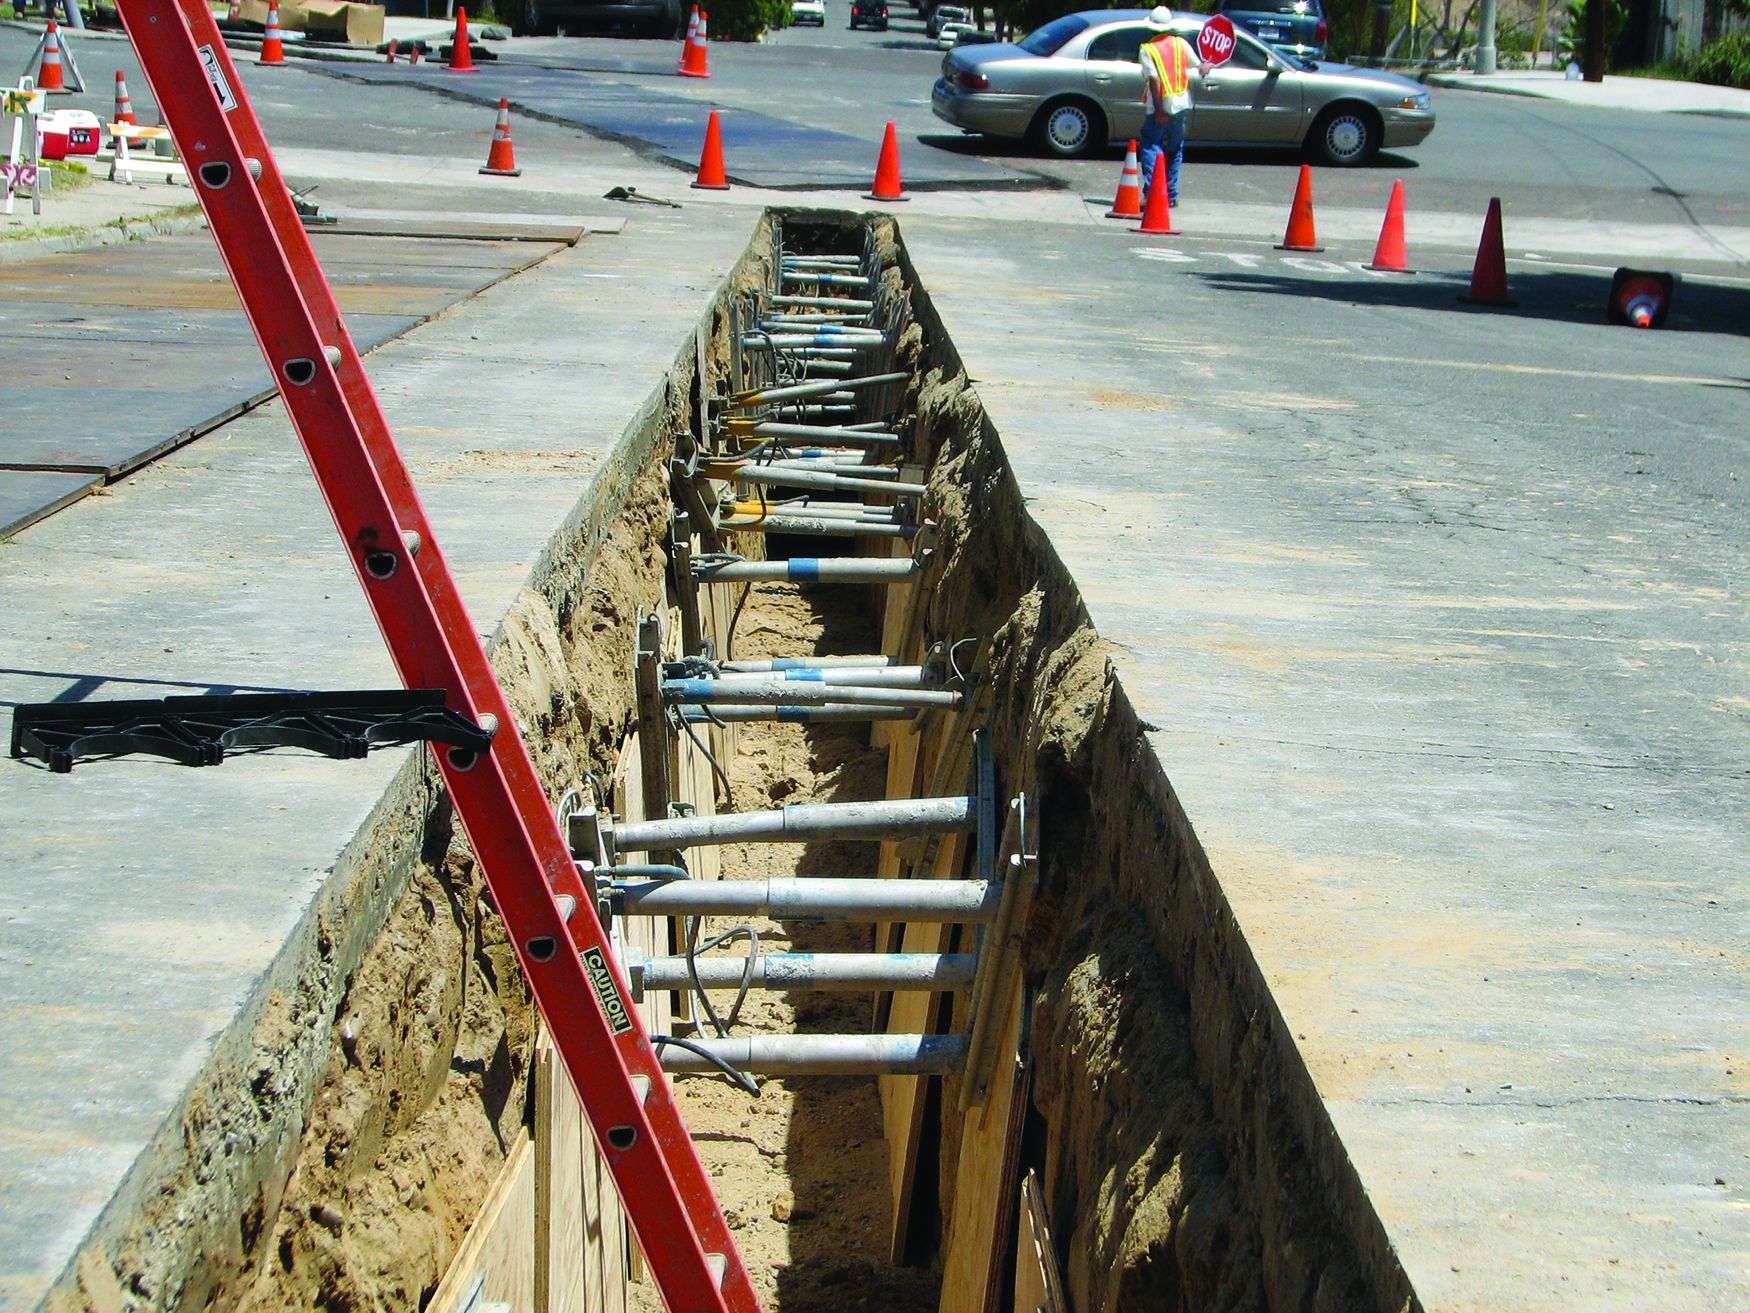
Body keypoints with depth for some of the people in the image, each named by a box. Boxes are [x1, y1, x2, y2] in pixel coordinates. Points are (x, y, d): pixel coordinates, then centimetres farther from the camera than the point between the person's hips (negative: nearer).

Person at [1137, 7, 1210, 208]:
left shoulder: (1147, 49, -8)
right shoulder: (1181, 43, 5)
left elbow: (1154, 80, -16)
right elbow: (1199, 68, 13)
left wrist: (1159, 111, -17)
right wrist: (1207, 65, 38)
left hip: (1159, 108, -4)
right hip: (1181, 105, 4)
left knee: (1150, 148, -2)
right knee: (1174, 151, 16)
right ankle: (1171, 195, 18)